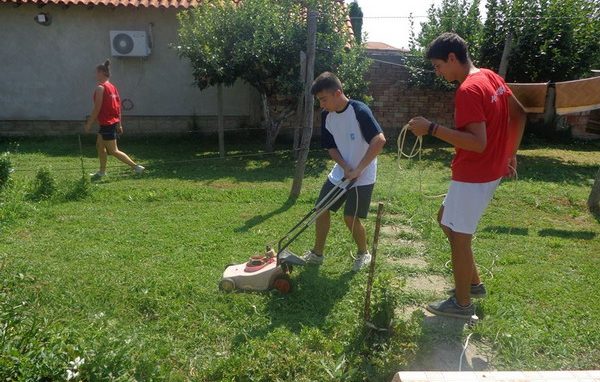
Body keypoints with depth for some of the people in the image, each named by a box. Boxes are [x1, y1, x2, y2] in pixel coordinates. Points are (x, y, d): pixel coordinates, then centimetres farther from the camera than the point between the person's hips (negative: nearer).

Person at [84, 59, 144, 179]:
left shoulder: (100, 88, -16)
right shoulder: (112, 87, 10)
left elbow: (97, 108, -18)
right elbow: (118, 106, 13)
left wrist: (89, 124, -11)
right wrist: (119, 124, 17)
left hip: (106, 124, -9)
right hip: (112, 122, 9)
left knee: (113, 151, -3)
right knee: (100, 146, 19)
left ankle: (136, 167, -4)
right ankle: (102, 171, 26)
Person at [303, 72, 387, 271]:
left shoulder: (359, 111, -22)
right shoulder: (327, 116, -1)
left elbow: (379, 140, -30)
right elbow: (331, 147, 5)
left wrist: (357, 170, -27)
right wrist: (345, 168, -13)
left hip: (362, 177, -7)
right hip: (340, 173, 7)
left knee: (351, 218, -5)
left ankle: (363, 253, 22)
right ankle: (317, 253, 24)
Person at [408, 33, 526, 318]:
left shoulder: (468, 91, -22)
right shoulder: (492, 78, 8)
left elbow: (478, 143, -29)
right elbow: (519, 114, 16)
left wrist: (431, 128, -27)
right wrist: (510, 154, 21)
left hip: (473, 175, -10)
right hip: (489, 170, 10)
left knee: (458, 235, 3)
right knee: (445, 219, 21)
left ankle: (462, 303, 19)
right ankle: (474, 283, 31)